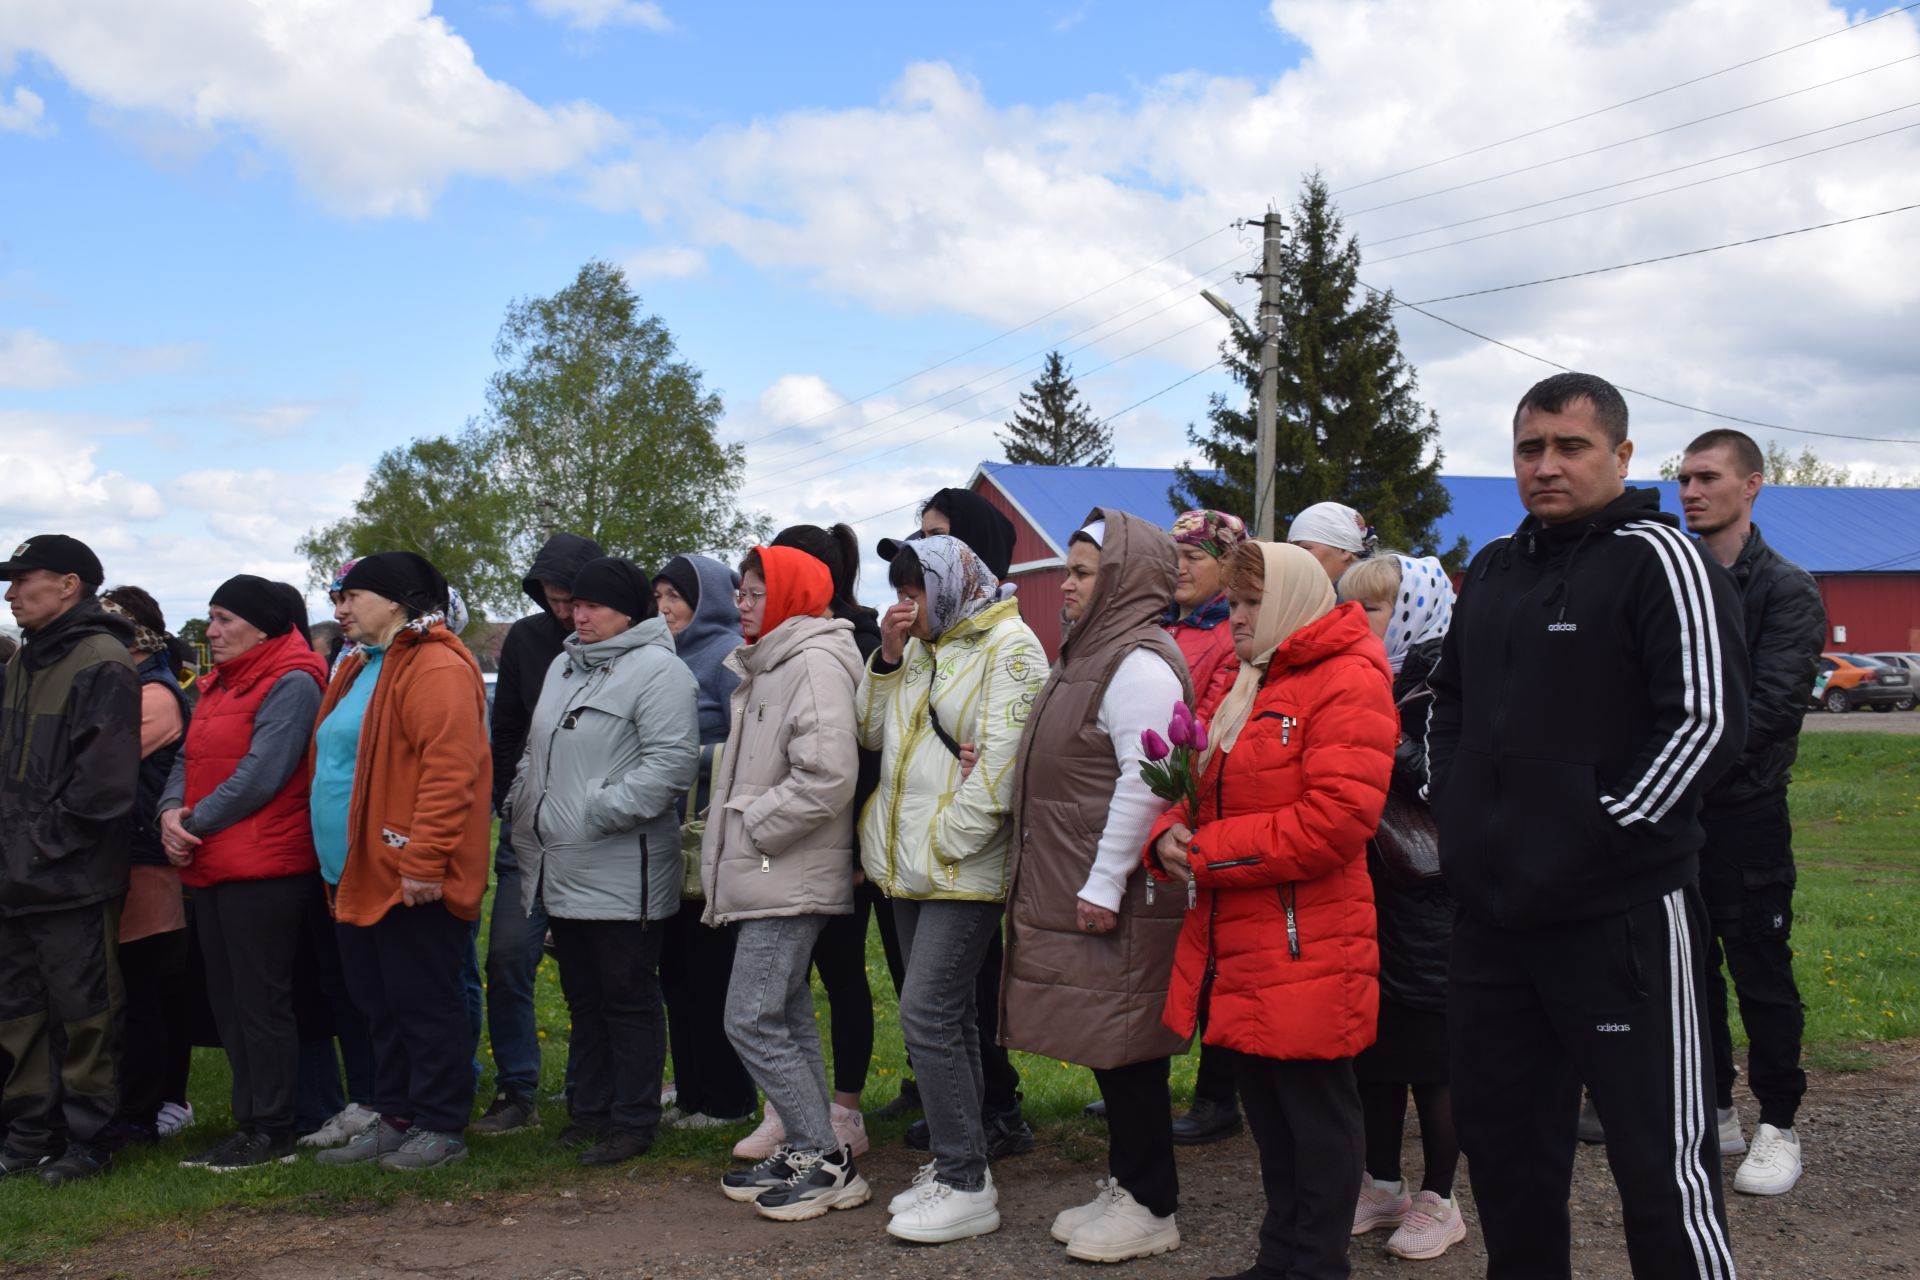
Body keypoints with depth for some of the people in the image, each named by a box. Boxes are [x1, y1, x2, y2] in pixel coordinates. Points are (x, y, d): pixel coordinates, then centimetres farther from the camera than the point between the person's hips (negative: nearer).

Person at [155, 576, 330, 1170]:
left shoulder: (291, 684, -11)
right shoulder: (219, 685, 18)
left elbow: (261, 775, -18)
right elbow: (189, 759, 16)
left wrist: (196, 823, -12)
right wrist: (171, 811, -4)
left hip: (263, 870, -9)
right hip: (211, 869, 9)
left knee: (261, 1002, -4)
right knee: (228, 1001, 13)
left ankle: (270, 1133, 4)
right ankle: (249, 1121, 21)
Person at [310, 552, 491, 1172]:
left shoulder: (437, 669, -15)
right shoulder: (363, 668, 18)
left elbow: (450, 771, -24)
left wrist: (424, 860, -26)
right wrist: (338, 863, 22)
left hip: (411, 881, -10)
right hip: (362, 875, 10)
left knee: (423, 1003, -2)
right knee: (380, 1003, 15)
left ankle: (440, 1127, 8)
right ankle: (396, 1119, 25)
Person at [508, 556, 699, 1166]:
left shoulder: (657, 670, -12)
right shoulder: (563, 667, 18)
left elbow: (671, 762, -20)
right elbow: (536, 751, 28)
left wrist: (601, 810, -22)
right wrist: (522, 801, 14)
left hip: (621, 874, -9)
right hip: (562, 870, 9)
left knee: (628, 997, 0)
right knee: (583, 996, 17)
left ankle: (633, 1121, 9)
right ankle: (589, 1110, 27)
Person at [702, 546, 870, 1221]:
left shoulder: (815, 663, -15)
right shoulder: (767, 665, 17)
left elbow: (827, 778, -25)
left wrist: (752, 827, -16)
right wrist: (736, 826, 11)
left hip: (790, 880, -10)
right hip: (769, 878, 10)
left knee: (752, 1020, -10)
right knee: (787, 1019, 13)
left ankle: (829, 1162, -3)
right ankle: (806, 1153, 21)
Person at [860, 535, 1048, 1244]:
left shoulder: (1009, 647, -11)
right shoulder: (922, 648, 16)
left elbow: (1002, 757, -18)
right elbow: (876, 734, 16)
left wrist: (946, 840, -18)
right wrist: (887, 658, 3)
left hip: (965, 868, -9)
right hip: (912, 867, 9)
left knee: (928, 1015, -12)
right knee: (946, 1017, 14)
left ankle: (966, 1185, -4)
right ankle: (954, 1163, 22)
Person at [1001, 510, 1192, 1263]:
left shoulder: (1138, 663, -15)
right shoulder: (1093, 654, 17)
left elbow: (1143, 783, -22)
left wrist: (1104, 885, -22)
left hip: (1114, 901, -10)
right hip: (1075, 889, 10)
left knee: (1126, 1047, -2)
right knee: (1104, 1041, 14)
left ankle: (1151, 1206, 8)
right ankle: (1125, 1183, 24)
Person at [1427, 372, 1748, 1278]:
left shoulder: (1656, 559, -8)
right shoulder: (1492, 571, 15)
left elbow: (1709, 720, -17)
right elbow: (1449, 700, 28)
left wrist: (1601, 832, -15)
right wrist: (1450, 806, 14)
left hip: (1620, 915, -8)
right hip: (1491, 912, 8)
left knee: (1660, 1156, -5)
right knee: (1500, 1136, 17)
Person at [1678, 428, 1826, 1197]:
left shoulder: (1787, 590, -4)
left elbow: (1771, 705, -15)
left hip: (1744, 810, -5)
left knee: (1760, 973, 2)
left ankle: (1778, 1126, 13)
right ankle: (1714, 1113, 23)